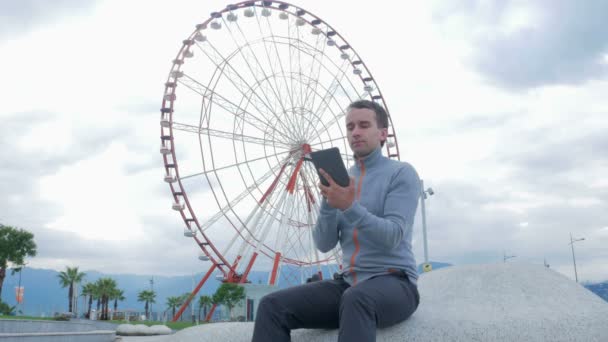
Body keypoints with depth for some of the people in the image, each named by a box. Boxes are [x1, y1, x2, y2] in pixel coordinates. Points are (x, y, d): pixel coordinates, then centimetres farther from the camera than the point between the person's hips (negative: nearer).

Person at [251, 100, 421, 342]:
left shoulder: (402, 173, -1)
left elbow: (391, 237, -15)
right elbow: (324, 244, 6)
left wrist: (349, 206, -29)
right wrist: (328, 201, -10)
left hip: (394, 283, -5)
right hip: (349, 283, 5)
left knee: (356, 300, -42)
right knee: (273, 306, -19)